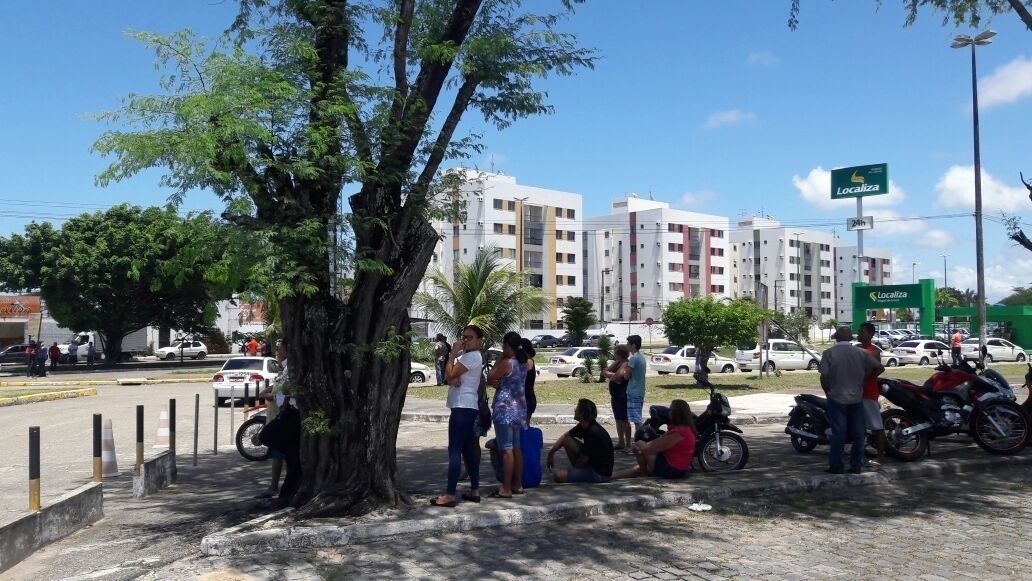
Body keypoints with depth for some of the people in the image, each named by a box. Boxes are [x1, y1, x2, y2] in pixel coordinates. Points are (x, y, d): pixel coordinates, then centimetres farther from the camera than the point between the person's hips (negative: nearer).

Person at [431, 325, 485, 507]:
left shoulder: (473, 356, -12)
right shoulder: (465, 356, 20)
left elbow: (449, 375, -17)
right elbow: (448, 377, 11)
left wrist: (452, 353, -8)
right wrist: (453, 378, -12)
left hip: (463, 408, -11)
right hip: (466, 408, 11)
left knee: (454, 450, -11)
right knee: (468, 449, 12)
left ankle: (449, 495, -12)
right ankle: (474, 491, 17)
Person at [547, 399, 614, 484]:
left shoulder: (593, 433, -26)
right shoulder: (583, 426, 1)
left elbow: (582, 462, -19)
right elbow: (564, 436, 16)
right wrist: (551, 453, 4)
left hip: (600, 474, -9)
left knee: (558, 475, -23)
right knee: (566, 440, 5)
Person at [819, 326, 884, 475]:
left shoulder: (829, 353, -7)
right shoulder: (861, 353, 1)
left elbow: (824, 377, -13)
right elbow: (879, 368, -2)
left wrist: (827, 391, 3)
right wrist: (865, 379, 10)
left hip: (837, 399, -2)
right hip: (857, 399, 2)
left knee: (838, 433, 1)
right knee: (858, 433, 9)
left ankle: (836, 466, 4)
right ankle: (856, 466, 13)